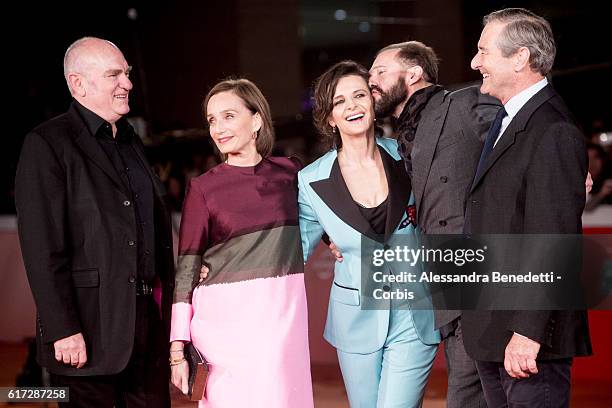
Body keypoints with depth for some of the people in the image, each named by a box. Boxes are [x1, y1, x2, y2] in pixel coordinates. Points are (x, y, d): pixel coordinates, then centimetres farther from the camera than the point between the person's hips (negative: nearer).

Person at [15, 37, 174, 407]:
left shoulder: (131, 141, 17)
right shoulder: (47, 144, -7)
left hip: (150, 320, 7)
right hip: (91, 328, -7)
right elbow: (42, 248, -14)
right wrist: (63, 330, -19)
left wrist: (169, 313, 16)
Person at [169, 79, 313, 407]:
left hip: (285, 314, 3)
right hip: (228, 318, -3)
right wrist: (177, 349, -7)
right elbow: (186, 271, -2)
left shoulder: (289, 172, 7)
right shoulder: (203, 188, -1)